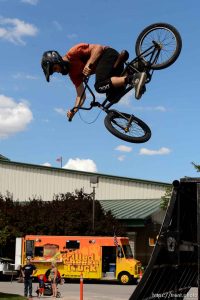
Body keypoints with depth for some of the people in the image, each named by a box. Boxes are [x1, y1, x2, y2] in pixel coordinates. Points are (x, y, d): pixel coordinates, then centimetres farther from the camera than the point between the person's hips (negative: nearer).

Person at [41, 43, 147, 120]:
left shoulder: (72, 53, -10)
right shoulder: (73, 74, 13)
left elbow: (98, 48, -15)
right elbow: (81, 95, 11)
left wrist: (89, 64, -25)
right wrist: (73, 110, -3)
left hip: (109, 55, -9)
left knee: (99, 86, -28)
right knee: (112, 97, -3)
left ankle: (134, 78, -35)